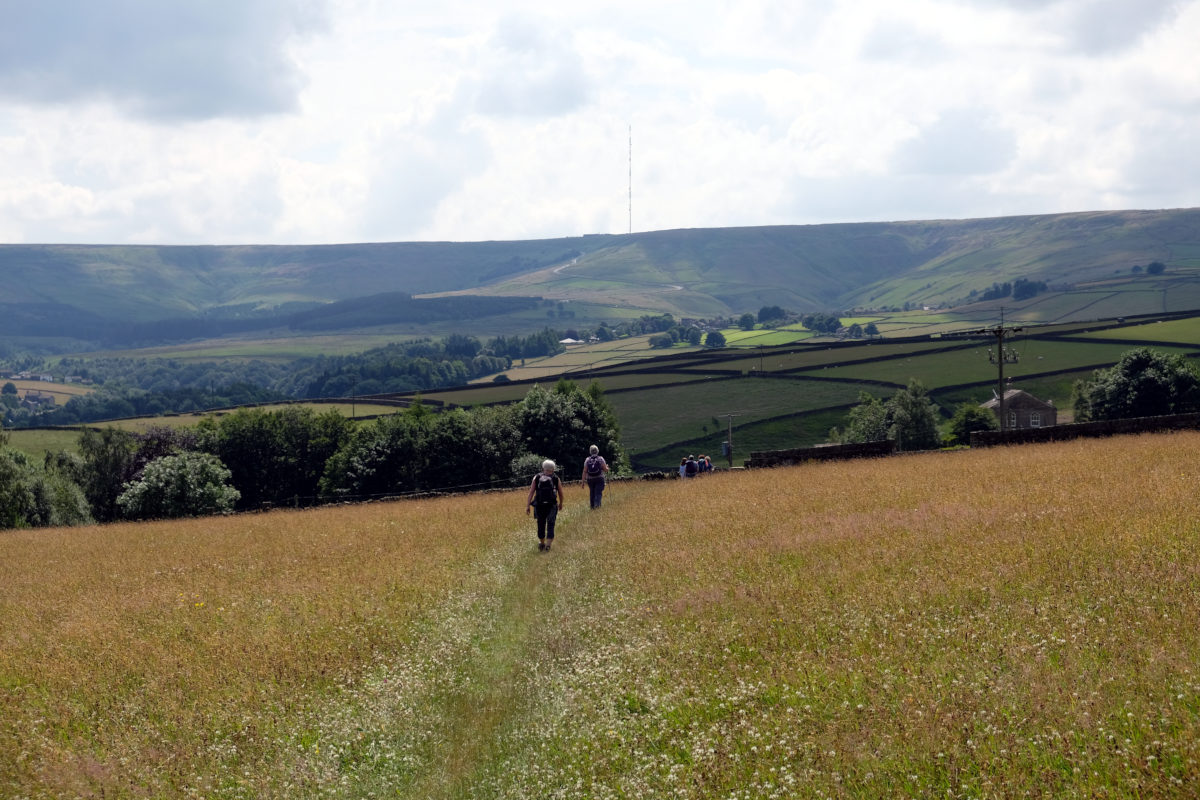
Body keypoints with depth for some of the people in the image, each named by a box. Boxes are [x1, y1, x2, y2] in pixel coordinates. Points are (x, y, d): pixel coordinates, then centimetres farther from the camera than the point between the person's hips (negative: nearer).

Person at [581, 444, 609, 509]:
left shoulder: (587, 460, 2)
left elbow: (585, 471, -1)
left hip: (590, 479, 3)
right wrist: (607, 467, 19)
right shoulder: (600, 459, -4)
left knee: (592, 493, 12)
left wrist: (583, 480, 2)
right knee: (598, 493, -6)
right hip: (599, 479, -3)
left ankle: (592, 506, 17)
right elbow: (606, 469, -3)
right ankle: (597, 504, -25)